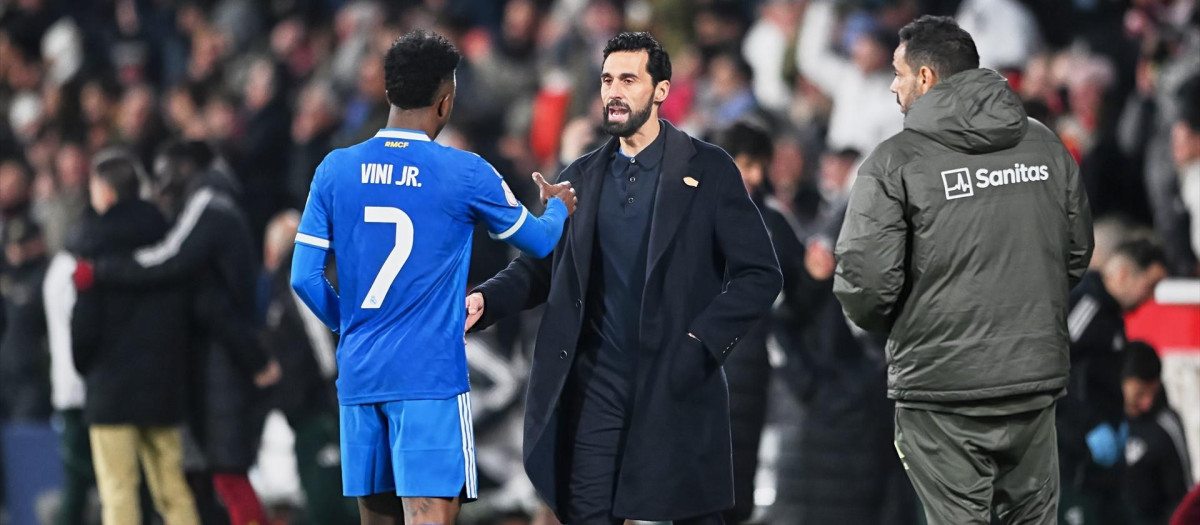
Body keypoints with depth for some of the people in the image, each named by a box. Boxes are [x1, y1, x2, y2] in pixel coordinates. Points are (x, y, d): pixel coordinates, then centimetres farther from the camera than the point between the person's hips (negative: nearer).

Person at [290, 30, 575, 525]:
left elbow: (305, 278, 5)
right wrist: (559, 207, 34)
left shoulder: (336, 169, 3)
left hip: (358, 375, 5)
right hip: (430, 379, -5)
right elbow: (538, 241, 11)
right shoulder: (464, 174, -5)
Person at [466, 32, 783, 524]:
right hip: (595, 387, 3)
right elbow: (540, 266, 11)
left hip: (678, 387, -3)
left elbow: (759, 275, -3)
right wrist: (485, 300, -8)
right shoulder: (581, 177, 12)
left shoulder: (708, 170, 0)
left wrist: (701, 343, -12)